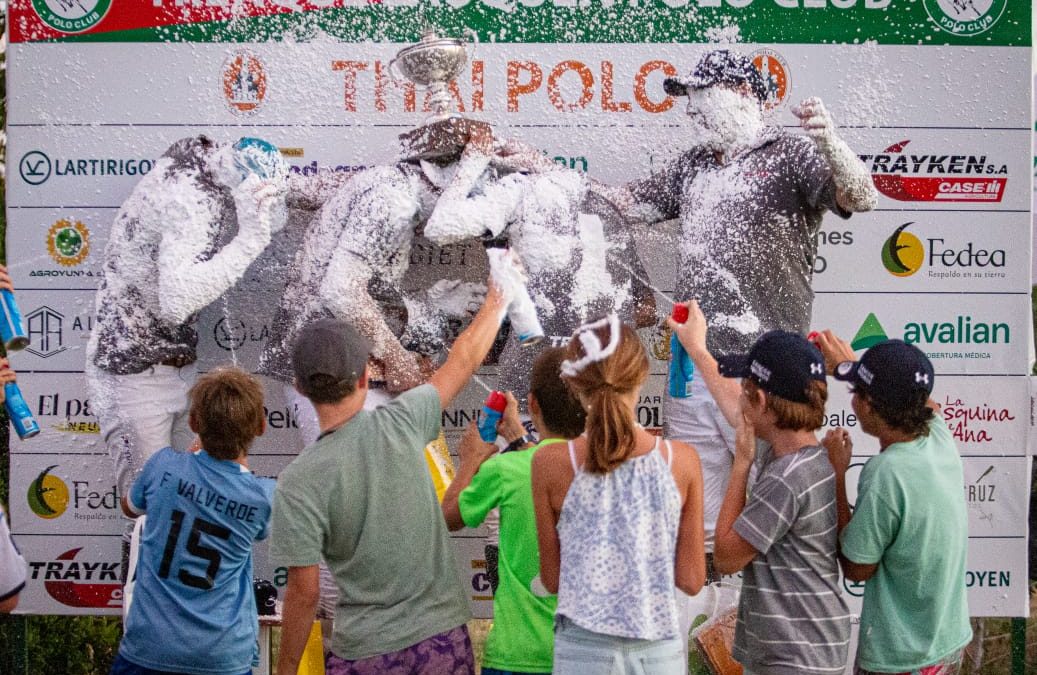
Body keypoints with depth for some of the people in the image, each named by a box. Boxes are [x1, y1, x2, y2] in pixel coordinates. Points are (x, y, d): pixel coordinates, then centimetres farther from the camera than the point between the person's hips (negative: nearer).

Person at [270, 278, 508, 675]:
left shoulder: (297, 482, -15)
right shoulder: (402, 423, -10)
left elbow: (304, 593, -12)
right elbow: (464, 361, 8)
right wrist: (496, 301, 25)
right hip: (443, 639, 3)